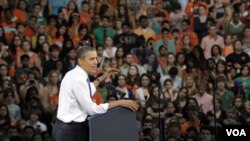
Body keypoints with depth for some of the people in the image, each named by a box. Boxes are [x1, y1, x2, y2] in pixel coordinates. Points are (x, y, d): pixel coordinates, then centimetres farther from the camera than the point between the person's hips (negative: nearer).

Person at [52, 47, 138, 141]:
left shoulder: (75, 75, 9)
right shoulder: (78, 79, -20)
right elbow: (92, 109, -21)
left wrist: (101, 78, 24)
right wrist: (120, 102, -17)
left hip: (68, 128, 10)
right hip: (70, 130, -10)